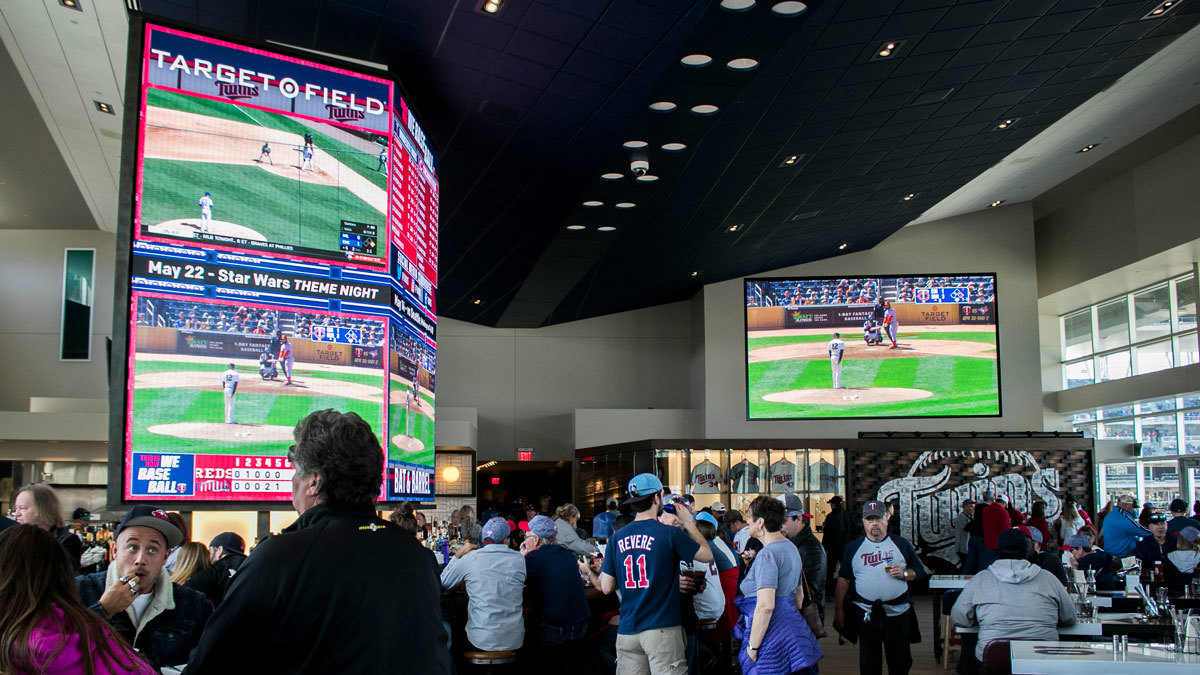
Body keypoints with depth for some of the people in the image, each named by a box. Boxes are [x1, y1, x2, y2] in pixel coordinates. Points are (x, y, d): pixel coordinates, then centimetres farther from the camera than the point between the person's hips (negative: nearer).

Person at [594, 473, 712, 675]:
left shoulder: (616, 538, 5)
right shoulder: (670, 534, -8)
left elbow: (606, 587, 8)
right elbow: (707, 555, 6)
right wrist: (689, 524, 16)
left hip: (627, 631, 4)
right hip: (661, 628, -4)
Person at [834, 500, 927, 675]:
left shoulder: (901, 544, 5)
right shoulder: (854, 547, 6)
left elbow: (920, 572, 8)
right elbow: (843, 579, 7)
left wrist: (903, 573, -13)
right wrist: (839, 611, 4)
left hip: (898, 613, 0)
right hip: (866, 614, 0)